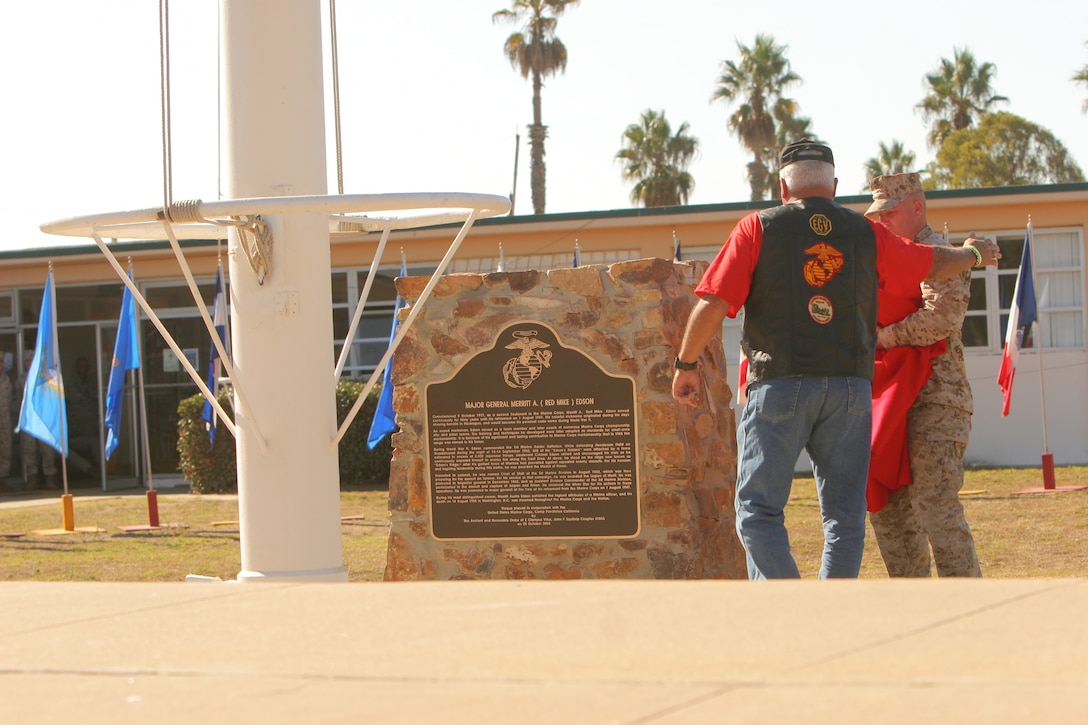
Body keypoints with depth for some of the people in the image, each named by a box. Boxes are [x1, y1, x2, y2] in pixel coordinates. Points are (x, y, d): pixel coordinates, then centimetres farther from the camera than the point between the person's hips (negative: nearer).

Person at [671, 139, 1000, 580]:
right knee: (845, 515, 10)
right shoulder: (867, 234, 9)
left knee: (759, 511, -1)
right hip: (850, 388, 3)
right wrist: (973, 253, 45)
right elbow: (934, 264, 23)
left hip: (778, 385, -3)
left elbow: (712, 304, -7)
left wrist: (686, 365, 7)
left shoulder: (757, 229, 0)